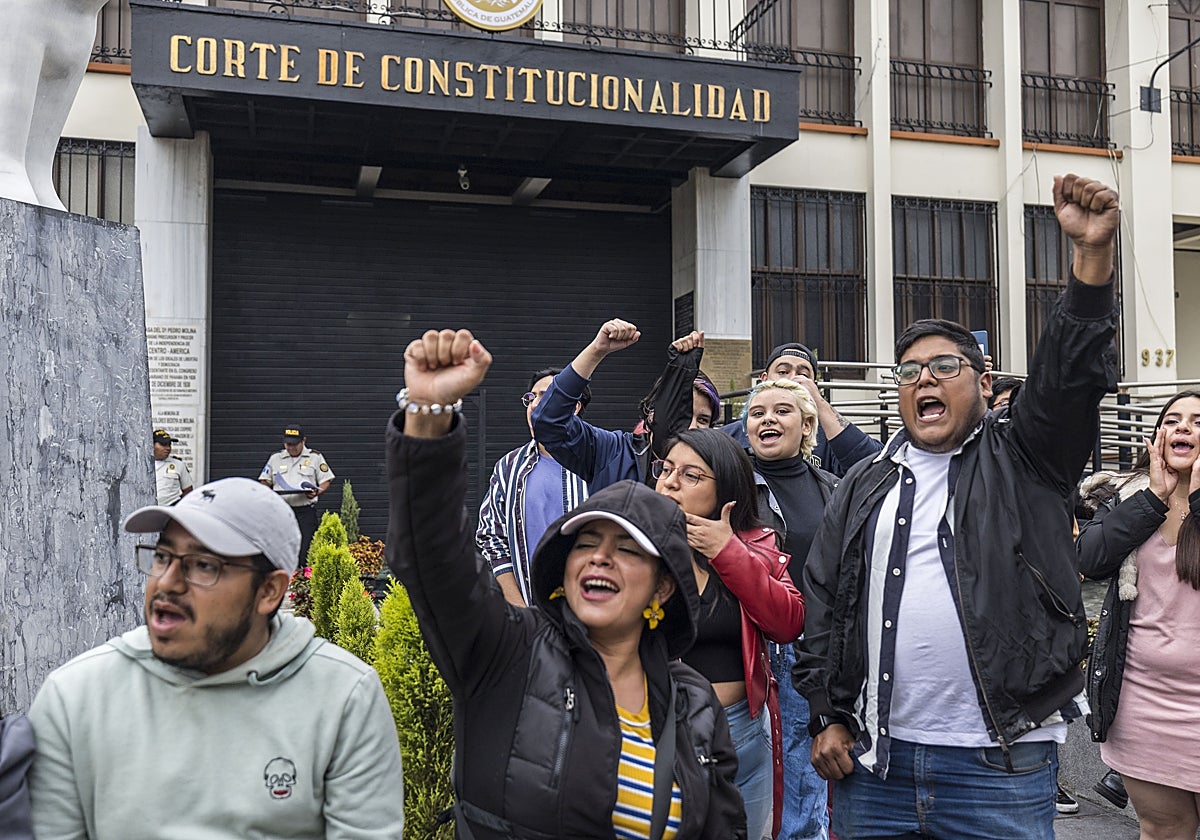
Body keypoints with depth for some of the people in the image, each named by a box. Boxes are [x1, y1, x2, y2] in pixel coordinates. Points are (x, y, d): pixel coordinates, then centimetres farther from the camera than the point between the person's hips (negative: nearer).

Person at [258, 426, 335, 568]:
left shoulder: (315, 457, 7)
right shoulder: (275, 458, 15)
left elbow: (326, 482, 5)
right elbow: (265, 481, 17)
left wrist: (316, 492, -15)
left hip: (306, 512, -3)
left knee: (305, 553, -8)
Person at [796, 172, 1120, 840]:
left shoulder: (1021, 459, 3)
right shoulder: (864, 489, 11)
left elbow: (1071, 373, -14)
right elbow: (823, 603, 9)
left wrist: (1094, 252, -27)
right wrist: (828, 715, 4)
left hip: (1004, 763, -2)